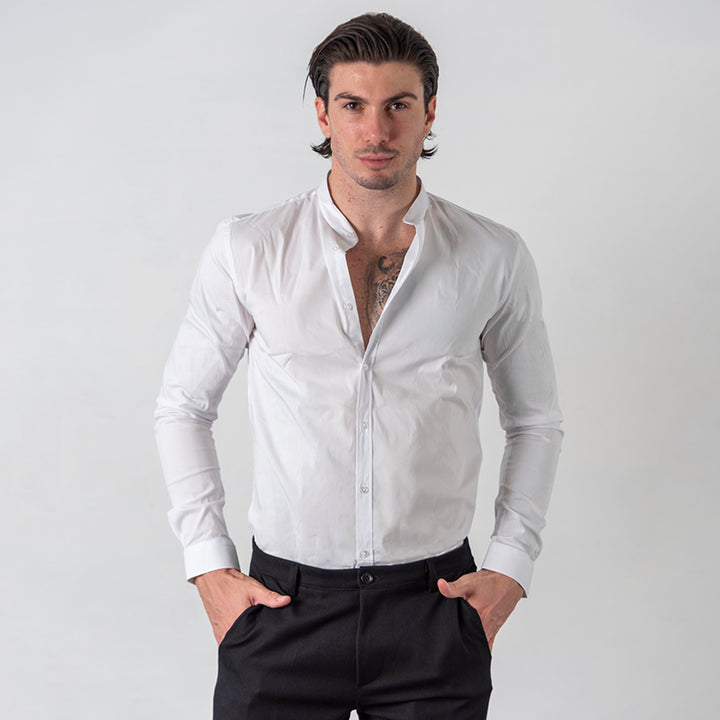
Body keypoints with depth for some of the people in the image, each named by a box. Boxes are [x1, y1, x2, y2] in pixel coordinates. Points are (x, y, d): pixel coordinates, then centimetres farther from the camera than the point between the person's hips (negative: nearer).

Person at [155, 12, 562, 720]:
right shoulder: (247, 250, -3)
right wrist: (209, 566, 0)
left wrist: (510, 566, 2)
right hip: (282, 603, 0)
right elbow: (183, 406, 6)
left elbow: (535, 421, 10)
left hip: (435, 608, 1)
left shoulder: (495, 258, -1)